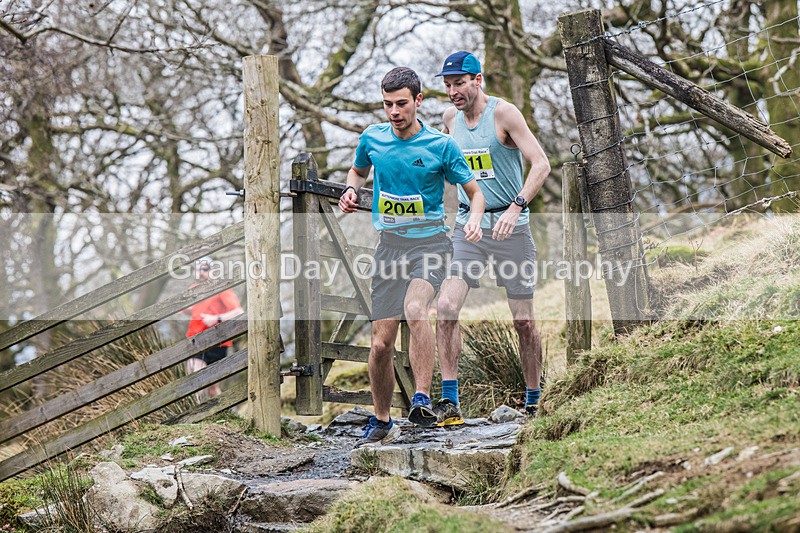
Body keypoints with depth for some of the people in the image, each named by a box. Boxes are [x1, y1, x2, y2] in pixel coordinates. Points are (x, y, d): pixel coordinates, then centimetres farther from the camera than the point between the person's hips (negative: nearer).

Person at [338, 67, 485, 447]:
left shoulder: (441, 146, -4)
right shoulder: (372, 138, 5)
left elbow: (475, 191, 4)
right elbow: (358, 170, 27)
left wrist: (475, 219, -16)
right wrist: (352, 190, 5)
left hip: (429, 241, -3)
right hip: (389, 245, 4)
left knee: (415, 308, -34)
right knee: (381, 343, 0)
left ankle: (422, 400, -32)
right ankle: (381, 423, 19)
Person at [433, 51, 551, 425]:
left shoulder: (504, 113, -10)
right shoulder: (450, 117, 7)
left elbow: (541, 164, -19)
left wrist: (517, 207, -31)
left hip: (509, 225, -4)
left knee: (524, 321, 3)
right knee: (446, 307, -14)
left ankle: (533, 404, 17)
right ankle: (449, 401, -12)